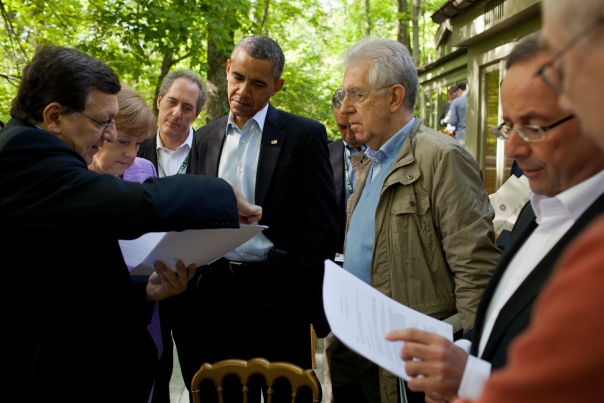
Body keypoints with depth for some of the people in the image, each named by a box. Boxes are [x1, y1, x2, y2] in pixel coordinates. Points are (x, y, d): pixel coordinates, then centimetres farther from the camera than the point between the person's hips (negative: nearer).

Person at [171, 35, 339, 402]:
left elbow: (323, 226, -7)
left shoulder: (305, 135, -4)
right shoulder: (206, 137, 10)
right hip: (216, 288, 4)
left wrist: (299, 297, -11)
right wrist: (194, 282, 2)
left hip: (277, 291, -4)